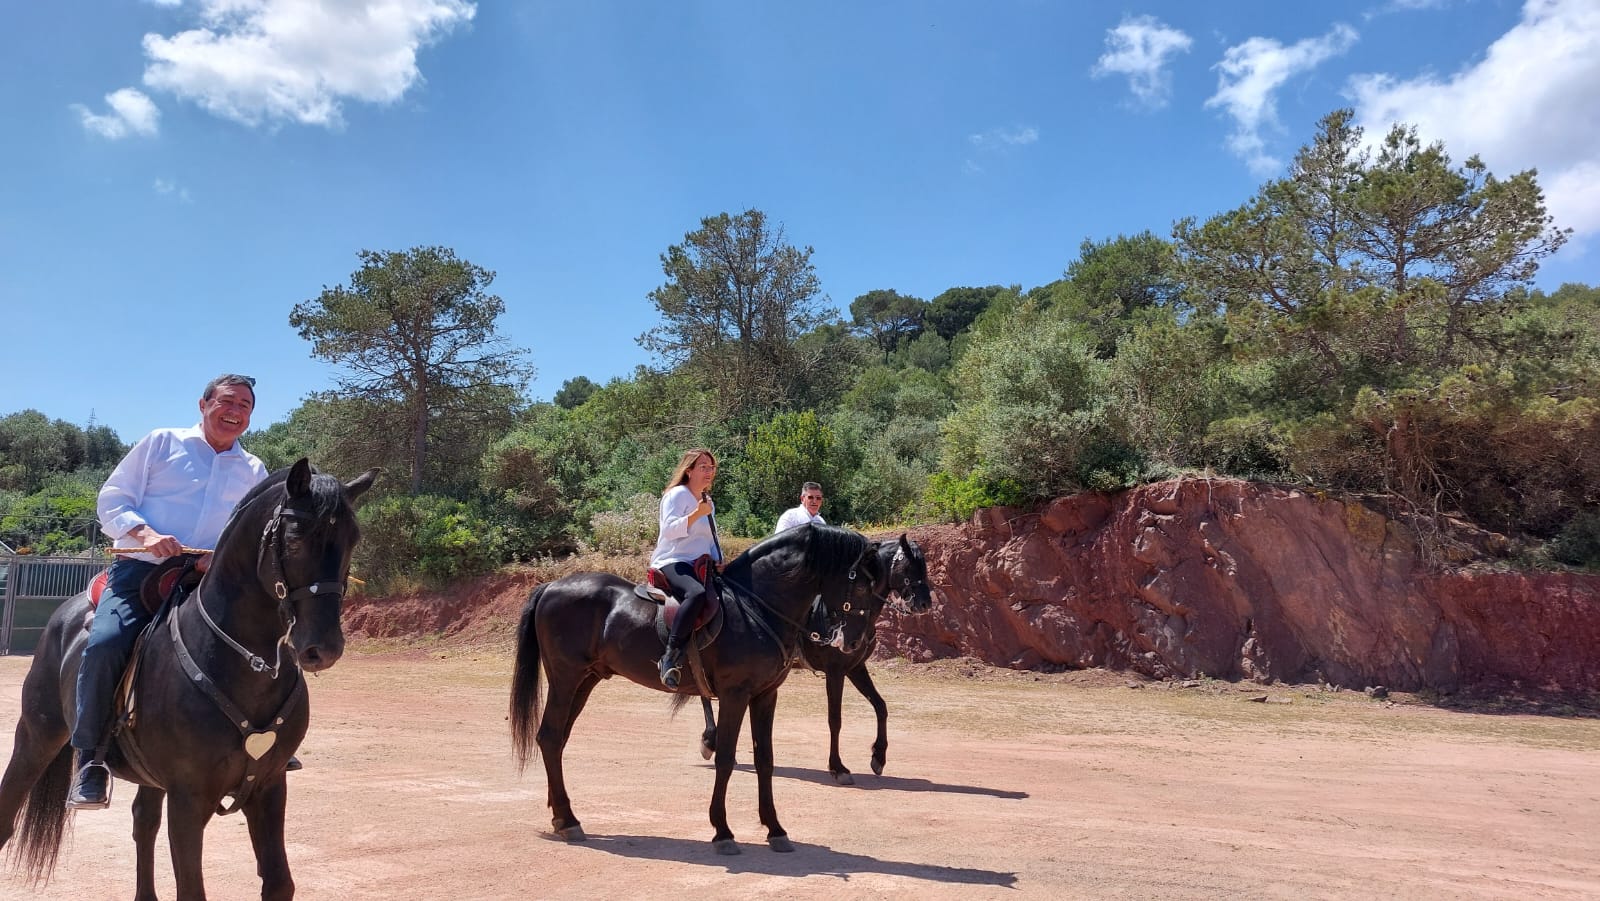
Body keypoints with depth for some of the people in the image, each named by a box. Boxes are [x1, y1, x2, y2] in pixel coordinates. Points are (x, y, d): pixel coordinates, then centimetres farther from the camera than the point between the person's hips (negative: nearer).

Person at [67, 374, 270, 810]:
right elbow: (112, 500, 5)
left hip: (211, 580, 3)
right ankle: (90, 757, -11)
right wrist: (145, 533, -15)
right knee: (105, 643, -28)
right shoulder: (162, 443, 9)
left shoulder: (254, 471, 16)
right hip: (141, 569, -3)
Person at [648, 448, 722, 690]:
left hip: (700, 566, 9)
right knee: (696, 593, -39)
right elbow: (670, 530, -16)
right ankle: (671, 657, -38)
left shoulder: (709, 502, 22)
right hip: (672, 562, -9)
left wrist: (719, 562, 9)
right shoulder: (677, 495, -3)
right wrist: (697, 514, -25)